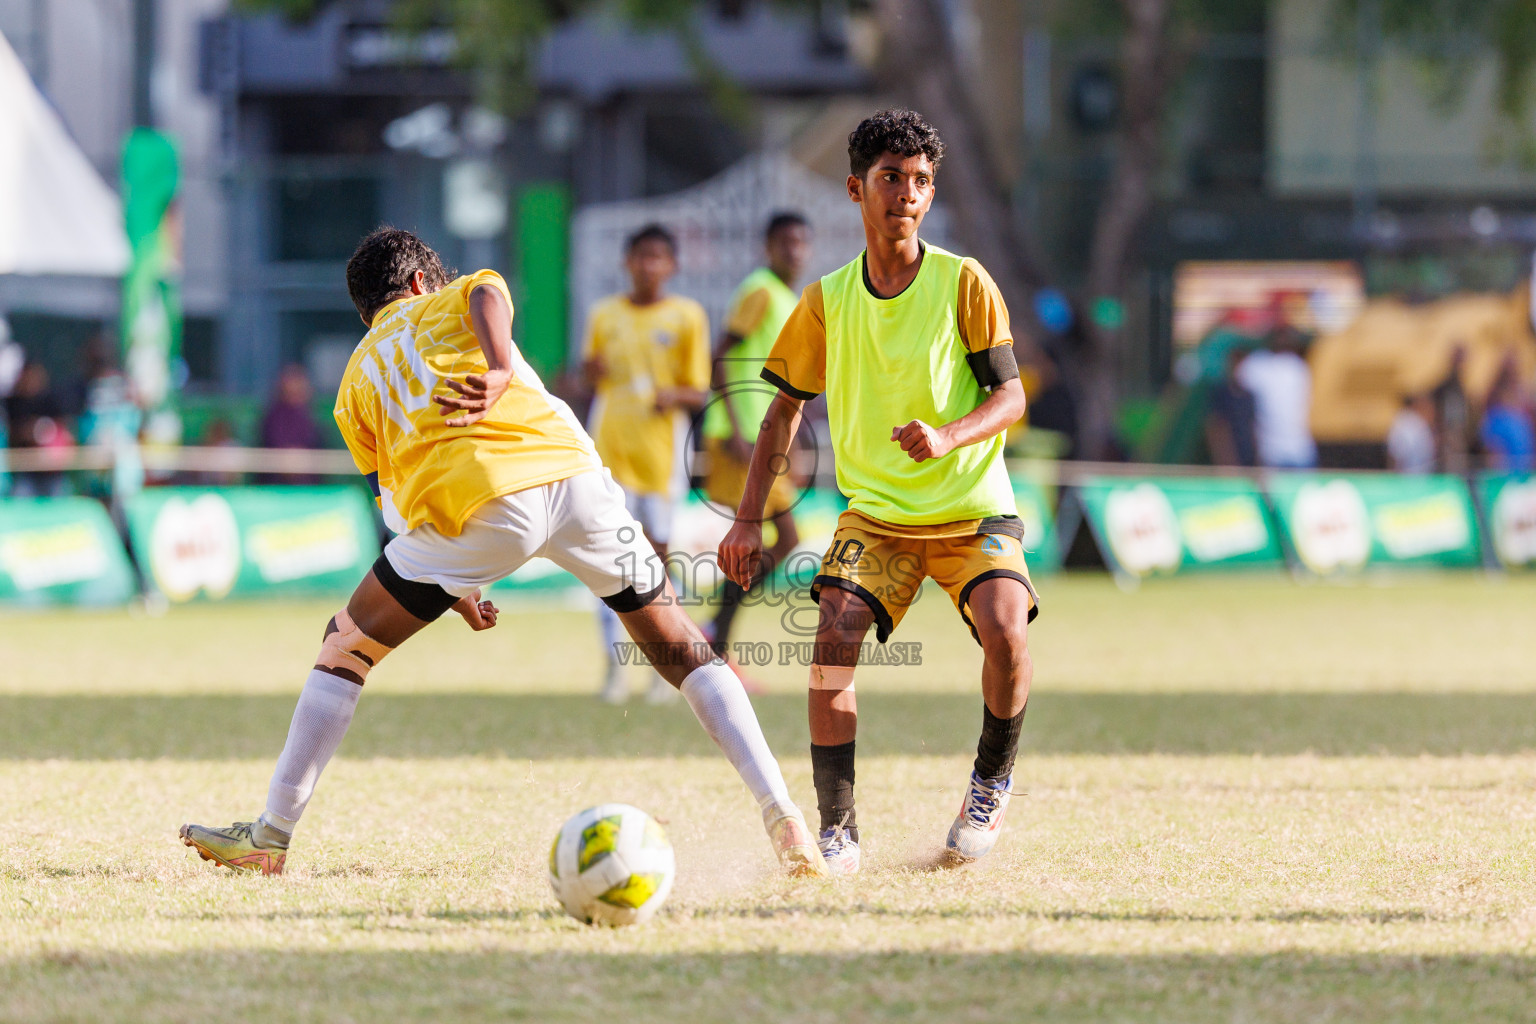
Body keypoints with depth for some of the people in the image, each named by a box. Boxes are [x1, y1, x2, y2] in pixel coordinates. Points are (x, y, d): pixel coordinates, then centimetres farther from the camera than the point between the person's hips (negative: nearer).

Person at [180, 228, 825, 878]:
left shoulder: (356, 385, 28)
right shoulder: (451, 300, 26)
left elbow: (396, 504, 24)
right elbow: (487, 293, 0)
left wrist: (455, 591, 32)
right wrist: (500, 371, -15)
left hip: (473, 507, 0)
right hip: (570, 476, 0)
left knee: (346, 647, 18)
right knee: (681, 649, 15)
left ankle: (272, 836, 16)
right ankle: (782, 819, 6)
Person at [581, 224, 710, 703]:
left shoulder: (687, 316, 3)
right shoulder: (604, 315, 10)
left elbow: (698, 393, 3)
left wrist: (673, 395, -18)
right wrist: (591, 372, -6)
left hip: (662, 446, -2)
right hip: (610, 446, 2)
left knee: (659, 553, -2)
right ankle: (615, 664, -7)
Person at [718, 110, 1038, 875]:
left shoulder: (963, 283, -5)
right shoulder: (826, 302, 3)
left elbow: (1010, 396, -6)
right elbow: (785, 409, 11)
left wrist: (948, 436, -26)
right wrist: (749, 517, 3)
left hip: (971, 509, -2)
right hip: (874, 511, 2)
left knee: (1005, 633, -26)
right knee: (834, 635, -22)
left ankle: (992, 780, 4)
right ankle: (837, 832, -14)